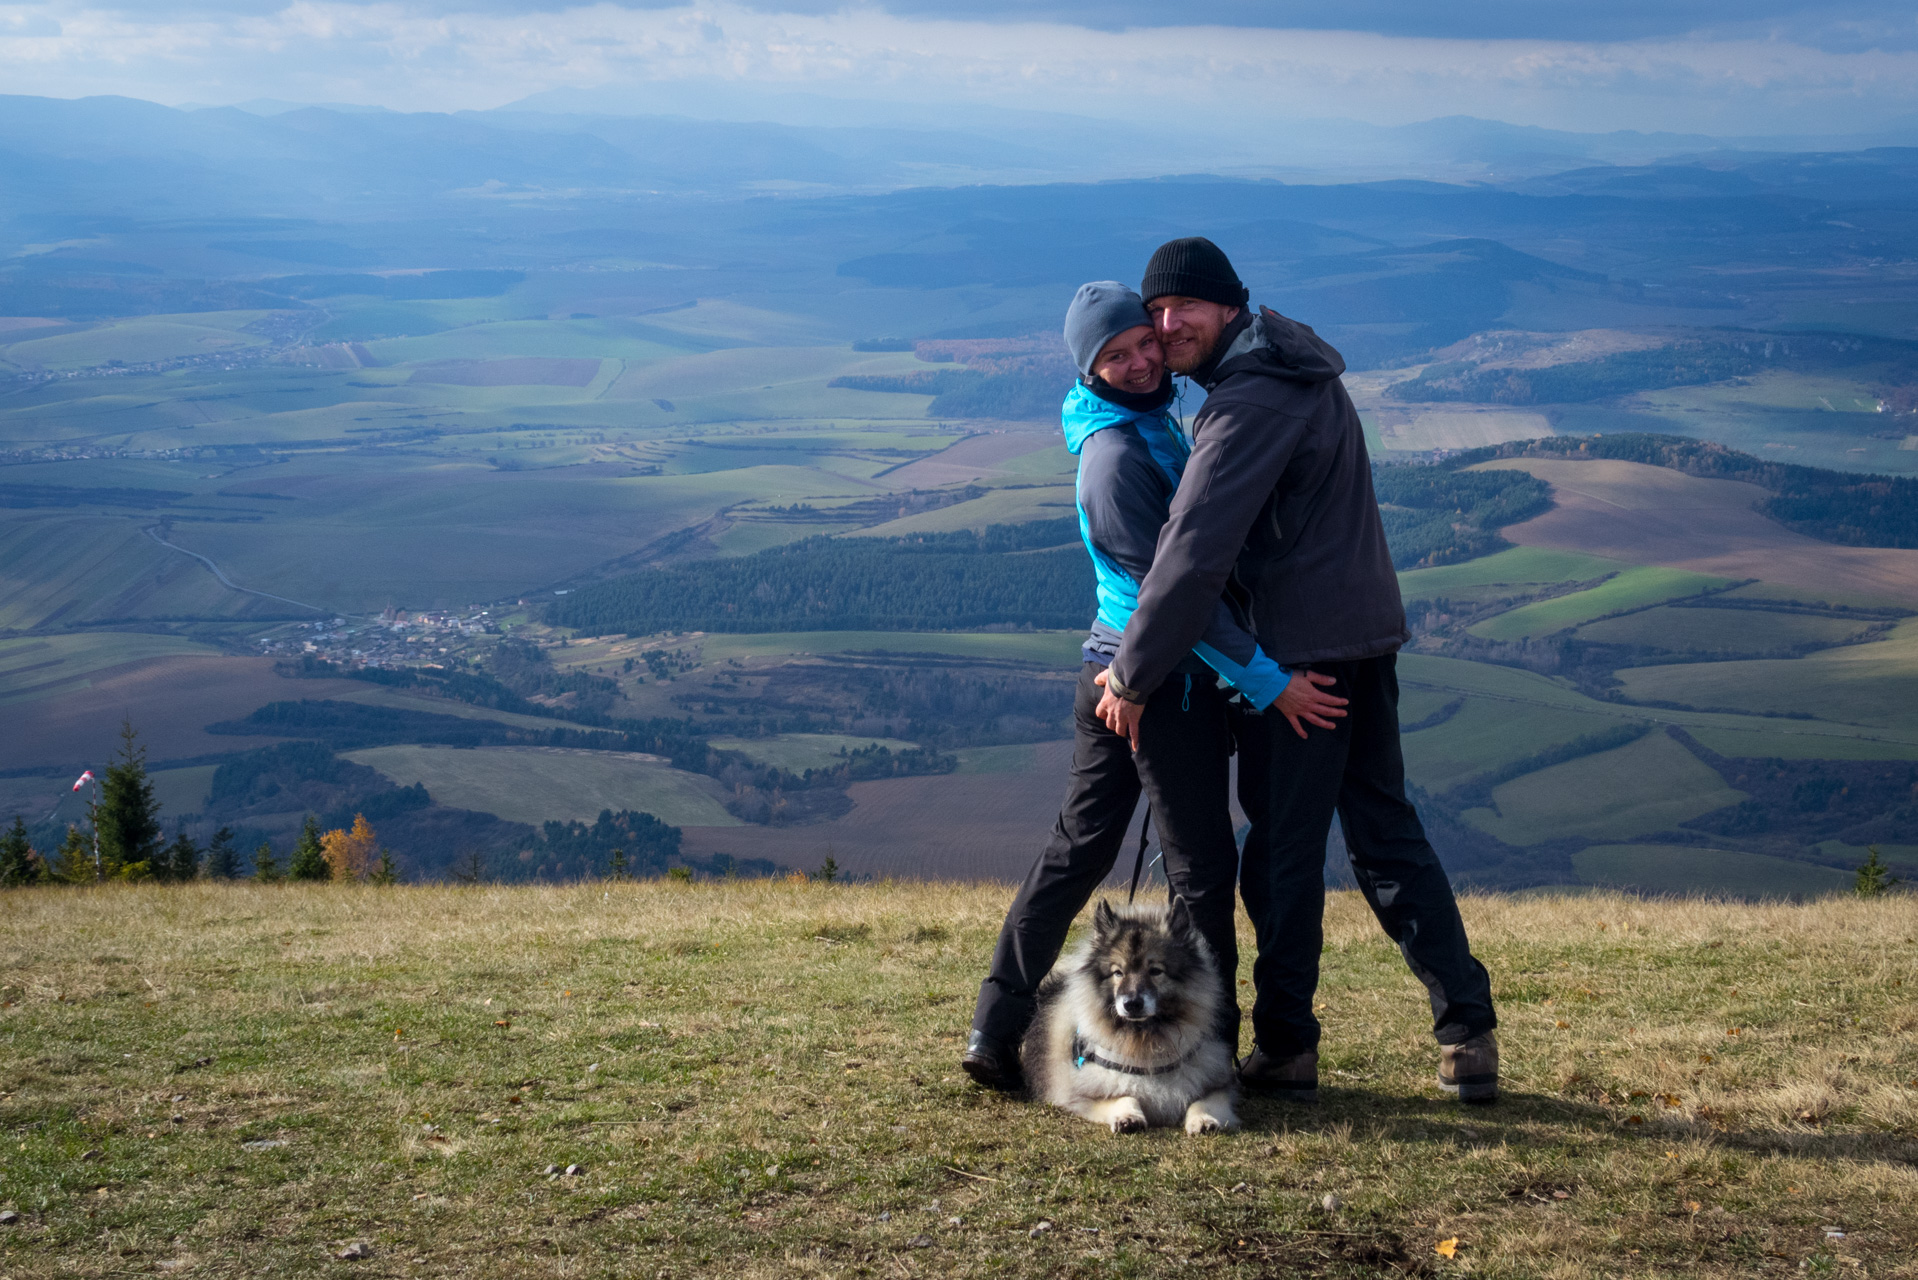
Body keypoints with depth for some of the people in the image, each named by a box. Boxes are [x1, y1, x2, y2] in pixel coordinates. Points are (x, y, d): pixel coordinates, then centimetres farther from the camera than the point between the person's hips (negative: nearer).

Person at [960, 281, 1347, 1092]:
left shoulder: (1151, 425, 13)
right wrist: (1265, 680, -20)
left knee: (1076, 850, 12)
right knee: (1202, 867, 0)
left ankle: (997, 1032, 16)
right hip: (1165, 682, -10)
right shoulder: (1117, 455, -19)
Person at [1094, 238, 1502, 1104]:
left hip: (1301, 645, -9)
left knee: (1283, 849, 1)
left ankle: (1284, 1050, 9)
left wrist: (1132, 675, -16)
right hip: (1367, 630, 9)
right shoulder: (1302, 366, 15)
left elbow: (1195, 553, -22)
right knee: (1385, 832, 12)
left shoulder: (1250, 400, -16)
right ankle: (1468, 1033, 11)